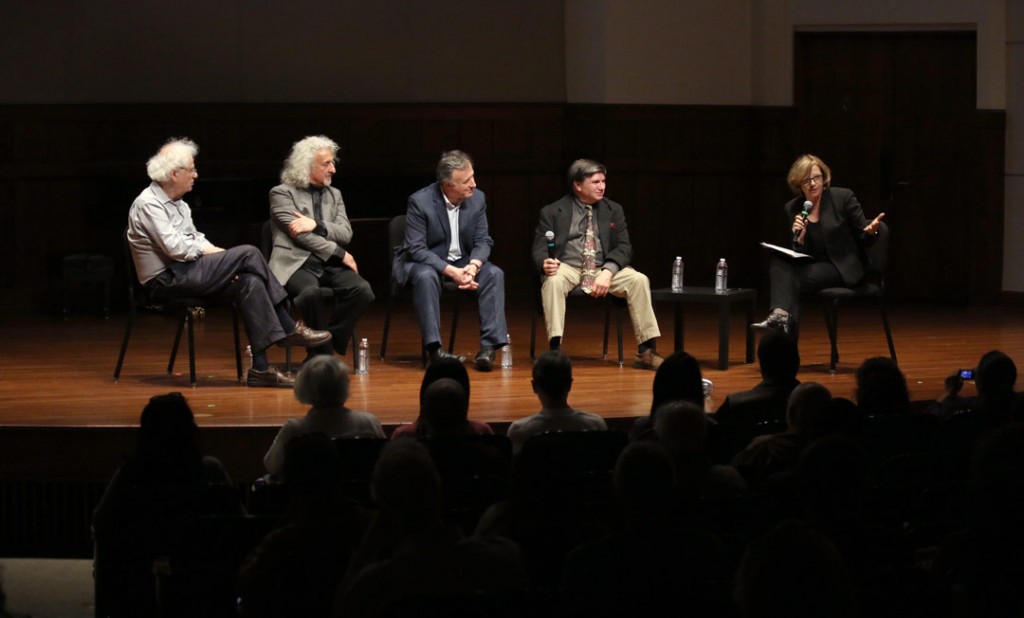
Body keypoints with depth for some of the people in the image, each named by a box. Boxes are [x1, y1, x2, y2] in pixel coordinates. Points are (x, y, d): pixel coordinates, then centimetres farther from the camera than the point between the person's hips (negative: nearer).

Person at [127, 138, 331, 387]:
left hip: (185, 274, 10)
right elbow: (175, 248, -20)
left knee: (249, 282, -16)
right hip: (167, 281, -10)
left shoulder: (178, 204, 20)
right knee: (248, 253, -19)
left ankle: (260, 367, -19)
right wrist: (207, 250, -5)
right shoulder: (148, 204, -12)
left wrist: (212, 251, -3)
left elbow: (196, 238, 18)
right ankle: (288, 328, -9)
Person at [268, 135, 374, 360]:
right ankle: (321, 354, -18)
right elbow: (300, 235, -8)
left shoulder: (334, 195, 20)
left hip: (330, 265, 5)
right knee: (311, 292, -38)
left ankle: (329, 344, -12)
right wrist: (339, 253, -10)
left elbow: (346, 234, 7)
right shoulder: (282, 193, 4)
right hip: (297, 263, -5)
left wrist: (317, 225, -11)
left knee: (363, 290, -26)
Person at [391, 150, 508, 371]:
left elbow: (483, 241, -1)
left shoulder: (478, 198, -5)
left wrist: (473, 266, -25)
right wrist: (451, 272, -31)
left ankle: (489, 346, -26)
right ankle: (434, 348, -36)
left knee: (494, 274, -22)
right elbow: (416, 249, -21)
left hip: (462, 262, 4)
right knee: (426, 276, -38)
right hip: (422, 262, -4)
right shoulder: (420, 201, -19)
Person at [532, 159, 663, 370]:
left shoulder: (613, 210, 12)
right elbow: (539, 250, 1)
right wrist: (545, 263, -26)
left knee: (639, 280, -24)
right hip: (567, 268, -2)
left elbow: (624, 248, 4)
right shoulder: (552, 212, 4)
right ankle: (555, 350, -39)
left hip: (603, 269, 2)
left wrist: (607, 272, -17)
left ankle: (646, 352, -22)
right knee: (553, 281, -37)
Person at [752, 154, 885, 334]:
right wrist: (799, 237, -16)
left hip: (843, 269, -4)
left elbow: (862, 239, -2)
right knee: (779, 261, -26)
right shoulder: (792, 209, 5)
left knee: (791, 279, -28)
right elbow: (798, 255, 6)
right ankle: (781, 314, -44)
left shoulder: (843, 197, -5)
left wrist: (870, 231, -25)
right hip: (813, 265, 4)